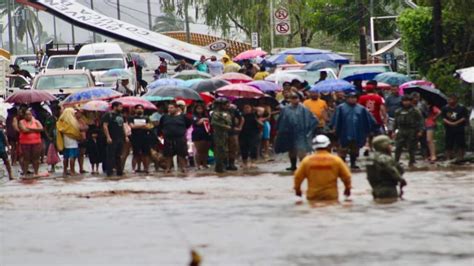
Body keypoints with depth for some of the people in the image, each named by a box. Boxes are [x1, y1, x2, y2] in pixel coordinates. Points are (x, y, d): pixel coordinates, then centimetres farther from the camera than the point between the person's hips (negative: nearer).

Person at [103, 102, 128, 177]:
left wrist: (125, 136, 17)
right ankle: (109, 171, -6)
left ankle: (119, 171, 13)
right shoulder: (108, 115, -6)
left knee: (119, 156, 10)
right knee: (111, 155, -7)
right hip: (112, 139, -7)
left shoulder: (120, 116, 18)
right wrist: (108, 137, -19)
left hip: (120, 139, 7)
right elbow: (105, 126, -12)